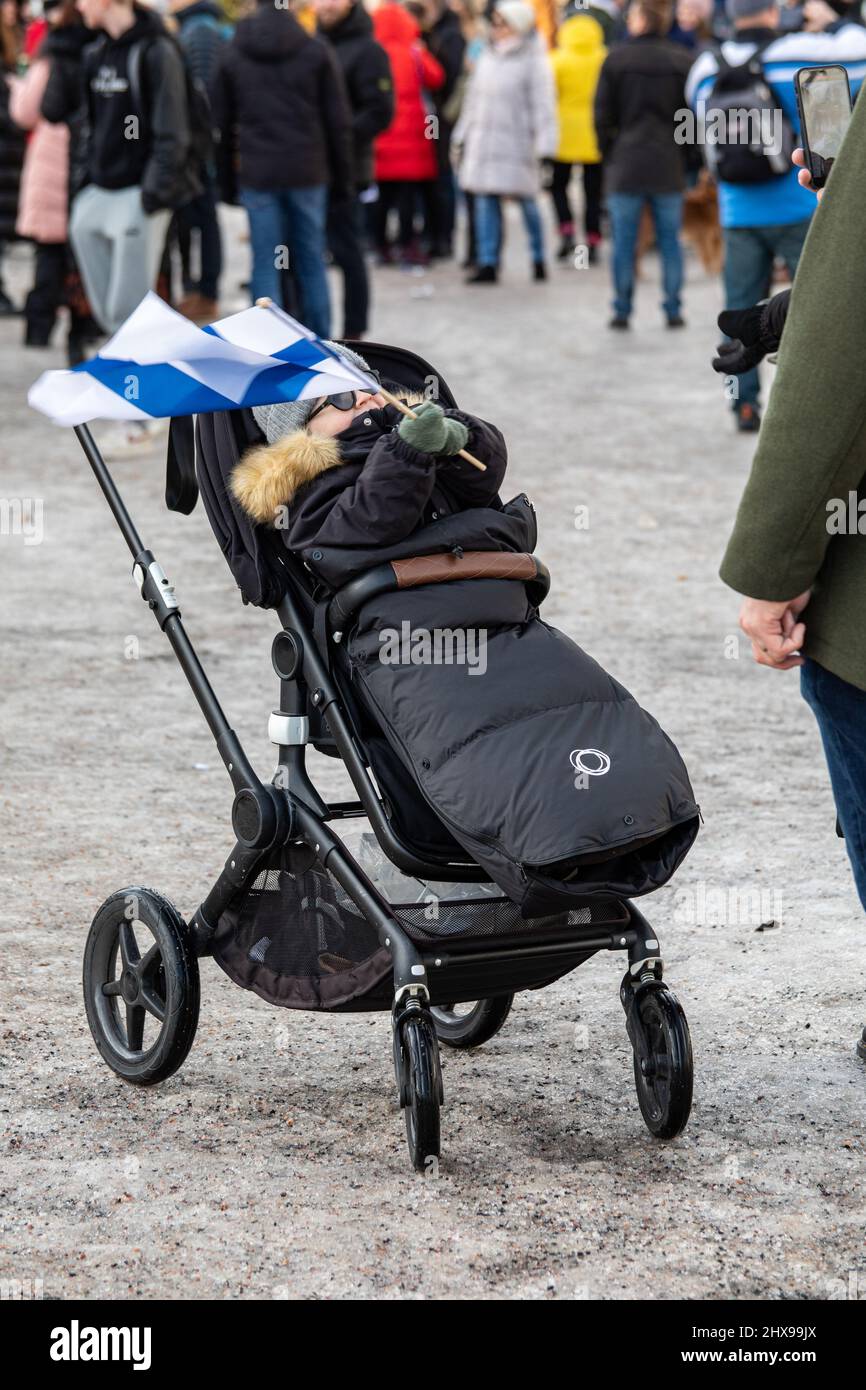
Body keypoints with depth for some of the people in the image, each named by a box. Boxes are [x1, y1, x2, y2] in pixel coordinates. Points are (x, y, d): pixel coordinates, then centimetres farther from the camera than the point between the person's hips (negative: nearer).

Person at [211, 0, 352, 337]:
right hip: (308, 173, 0)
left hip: (257, 176, 0)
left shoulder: (232, 55, 3)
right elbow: (338, 122, 0)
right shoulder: (317, 51, -1)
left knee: (265, 265, 3)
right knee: (311, 263, 10)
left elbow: (221, 125, 6)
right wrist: (341, 178, 7)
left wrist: (227, 182, 12)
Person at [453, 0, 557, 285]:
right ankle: (487, 264, 3)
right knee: (485, 201, 2)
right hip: (484, 141, 6)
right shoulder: (488, 56, 11)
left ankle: (538, 258, 19)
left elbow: (543, 104, -10)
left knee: (527, 202, 4)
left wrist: (544, 144, -16)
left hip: (516, 142, -6)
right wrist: (464, 134, 17)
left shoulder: (533, 61, -8)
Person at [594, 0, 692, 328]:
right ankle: (673, 310, 7)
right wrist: (687, 158, 10)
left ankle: (622, 310, 6)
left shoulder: (617, 58, -5)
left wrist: (608, 154, 8)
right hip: (669, 166, 1)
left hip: (625, 164, -1)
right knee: (670, 240, 8)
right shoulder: (680, 59, -1)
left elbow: (602, 114, -3)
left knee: (624, 242, 5)